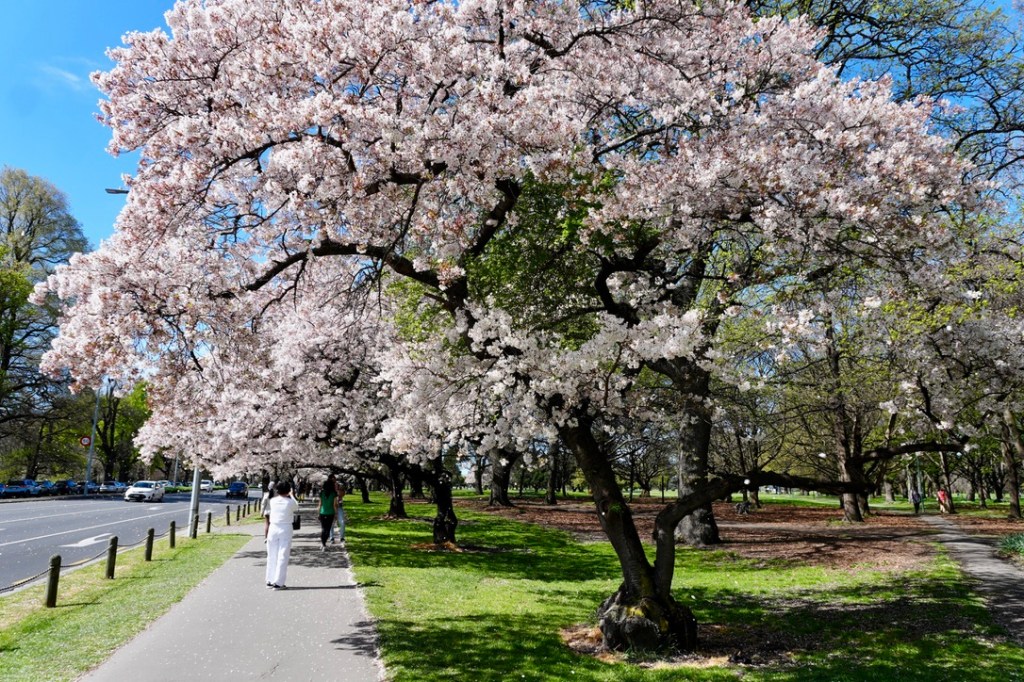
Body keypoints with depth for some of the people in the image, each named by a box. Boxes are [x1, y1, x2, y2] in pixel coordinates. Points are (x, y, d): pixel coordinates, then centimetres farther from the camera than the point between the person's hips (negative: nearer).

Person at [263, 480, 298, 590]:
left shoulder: (271, 501, 1)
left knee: (272, 555, 13)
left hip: (273, 528, 4)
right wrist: (291, 495, 23)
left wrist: (266, 528, 13)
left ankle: (270, 580, 20)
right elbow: (296, 509, 14)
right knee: (283, 556, 1)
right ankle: (279, 582, 0)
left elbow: (266, 516, 4)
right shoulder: (290, 502, -7)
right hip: (285, 529, -4)